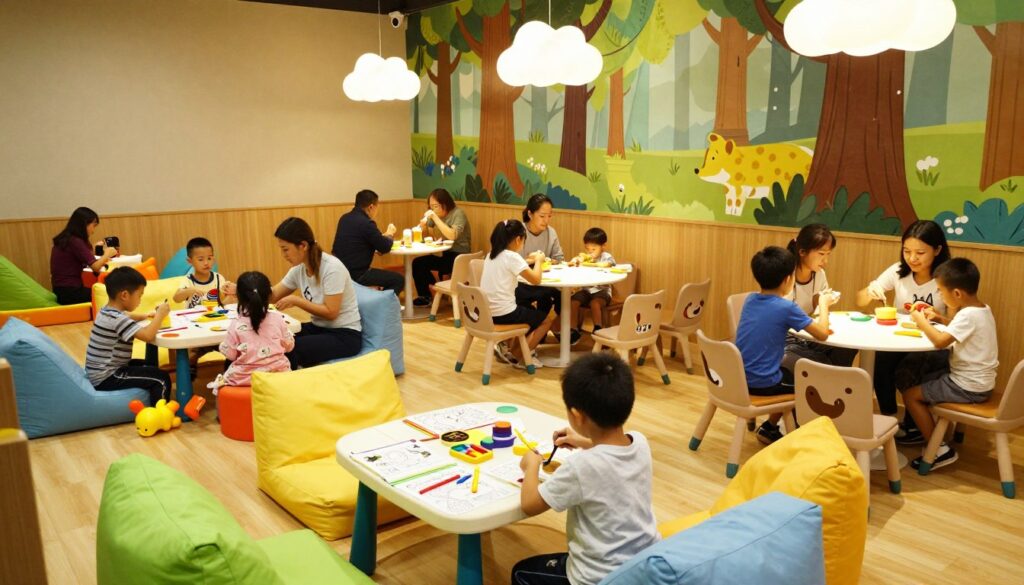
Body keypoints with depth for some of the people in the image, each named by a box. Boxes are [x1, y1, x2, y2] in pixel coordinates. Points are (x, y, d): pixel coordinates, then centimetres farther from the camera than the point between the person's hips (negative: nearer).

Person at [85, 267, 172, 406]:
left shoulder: (107, 310, 7)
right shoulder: (117, 319, -24)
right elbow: (148, 335, -35)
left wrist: (145, 316, 18)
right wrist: (160, 314, -20)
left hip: (100, 372, 11)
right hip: (105, 378, -11)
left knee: (148, 366, 27)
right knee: (161, 379, -15)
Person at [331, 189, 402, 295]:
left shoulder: (345, 218, 8)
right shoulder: (366, 223, -18)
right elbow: (385, 247, -9)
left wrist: (384, 235, 16)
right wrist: (390, 234, 12)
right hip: (356, 275, -9)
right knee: (398, 280, -1)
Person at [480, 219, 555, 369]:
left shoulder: (491, 255, 8)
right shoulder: (512, 256, -15)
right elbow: (535, 279, -10)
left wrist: (529, 260, 18)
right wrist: (538, 261, 6)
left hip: (488, 312, 8)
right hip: (504, 314, -8)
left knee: (531, 312, 30)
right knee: (548, 318, 12)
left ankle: (506, 347, 22)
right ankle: (515, 355, 10)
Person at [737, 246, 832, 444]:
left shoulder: (750, 299, 1)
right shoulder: (786, 308, -18)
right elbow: (822, 334, -8)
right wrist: (823, 304, 7)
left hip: (739, 378, 7)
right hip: (762, 383, -7)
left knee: (790, 374, 31)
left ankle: (769, 428, 36)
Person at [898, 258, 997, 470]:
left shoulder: (969, 315, -27)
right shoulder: (982, 309, 4)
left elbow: (940, 341, -34)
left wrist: (921, 322, -18)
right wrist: (939, 318, 7)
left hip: (968, 388, -10)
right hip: (976, 379, 10)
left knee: (911, 395, -6)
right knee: (912, 377, 18)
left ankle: (940, 450, 0)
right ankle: (922, 429, 30)